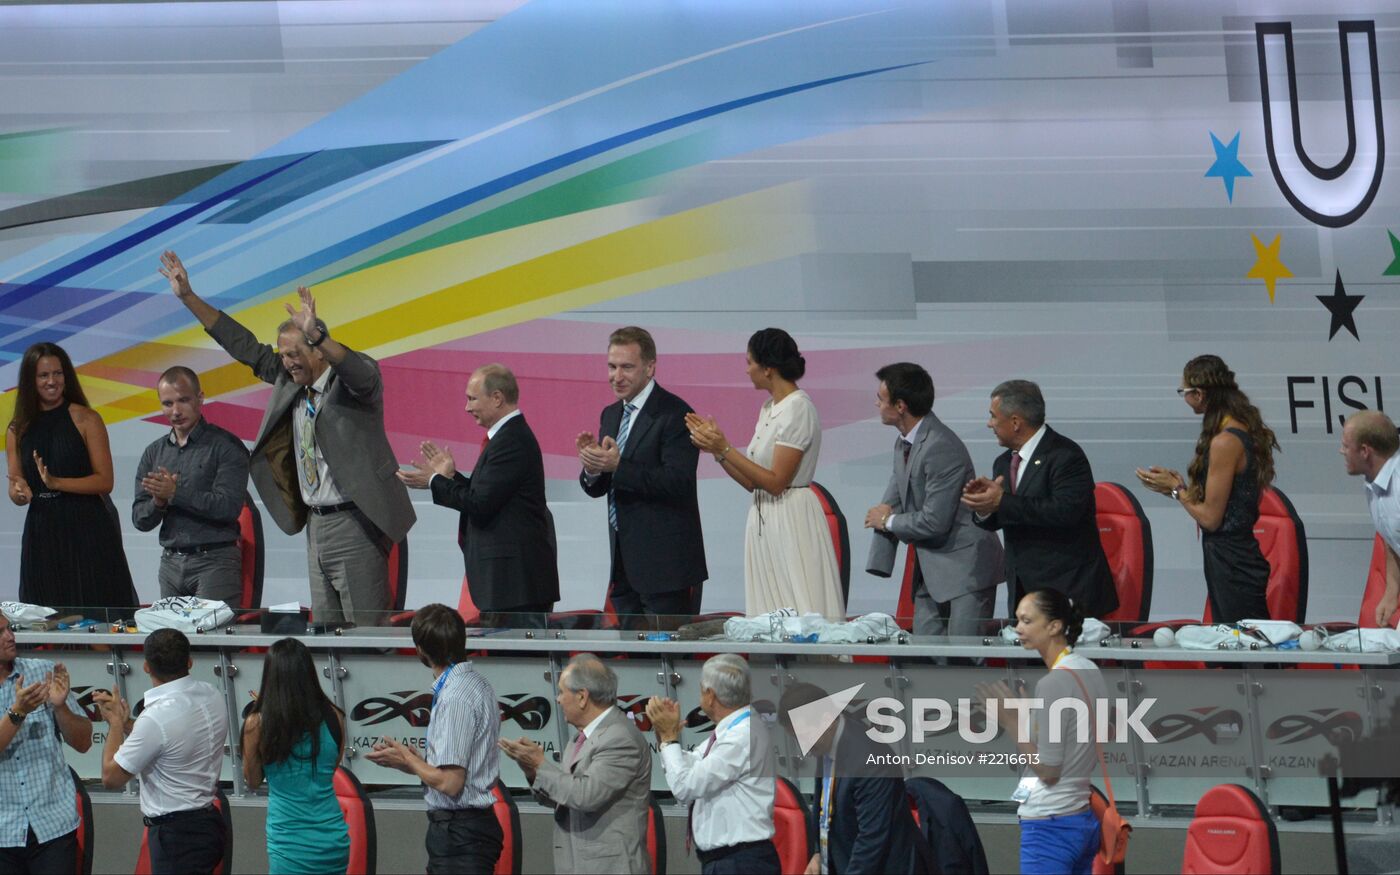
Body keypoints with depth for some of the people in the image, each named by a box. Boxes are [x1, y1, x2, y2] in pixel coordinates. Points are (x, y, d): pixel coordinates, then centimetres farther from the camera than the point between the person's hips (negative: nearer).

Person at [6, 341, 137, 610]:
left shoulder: (85, 419, -2)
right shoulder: (18, 430, 10)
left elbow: (105, 482, -8)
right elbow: (16, 491, 13)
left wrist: (55, 482, -19)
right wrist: (19, 494, -10)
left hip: (88, 530, -4)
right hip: (42, 535, 4)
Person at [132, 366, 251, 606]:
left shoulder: (226, 446, -3)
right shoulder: (154, 453, 13)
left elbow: (229, 506, -15)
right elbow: (140, 520, 11)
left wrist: (175, 493, -17)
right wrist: (157, 502, -11)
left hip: (215, 561, -5)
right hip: (171, 563, 5)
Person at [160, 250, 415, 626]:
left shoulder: (350, 382, -10)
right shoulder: (290, 381, 10)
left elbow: (360, 372, -33)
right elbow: (244, 346, 13)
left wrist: (316, 335, -50)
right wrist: (188, 297, 10)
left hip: (354, 525, -8)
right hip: (317, 524, 8)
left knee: (367, 632, -8)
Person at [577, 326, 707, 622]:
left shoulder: (674, 414, -11)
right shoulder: (611, 415, 15)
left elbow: (678, 482, -21)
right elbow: (596, 488, 14)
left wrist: (618, 466, -27)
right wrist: (592, 467, -9)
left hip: (665, 563, -8)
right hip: (625, 564, 8)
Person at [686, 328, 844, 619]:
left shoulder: (798, 409, -14)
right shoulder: (770, 408, 14)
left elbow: (776, 482, -18)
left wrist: (725, 449, -18)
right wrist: (715, 447, 6)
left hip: (791, 521, -9)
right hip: (764, 522, 9)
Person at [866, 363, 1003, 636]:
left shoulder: (941, 448, -22)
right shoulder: (904, 444, 8)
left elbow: (935, 522, -23)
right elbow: (891, 502, 10)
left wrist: (889, 521, -7)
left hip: (964, 568, -9)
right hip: (931, 569, 9)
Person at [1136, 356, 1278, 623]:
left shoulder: (1224, 443, -19)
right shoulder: (1246, 432, 10)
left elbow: (1210, 517, -16)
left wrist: (1175, 489, -3)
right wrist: (1181, 485, 14)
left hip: (1230, 565, -10)